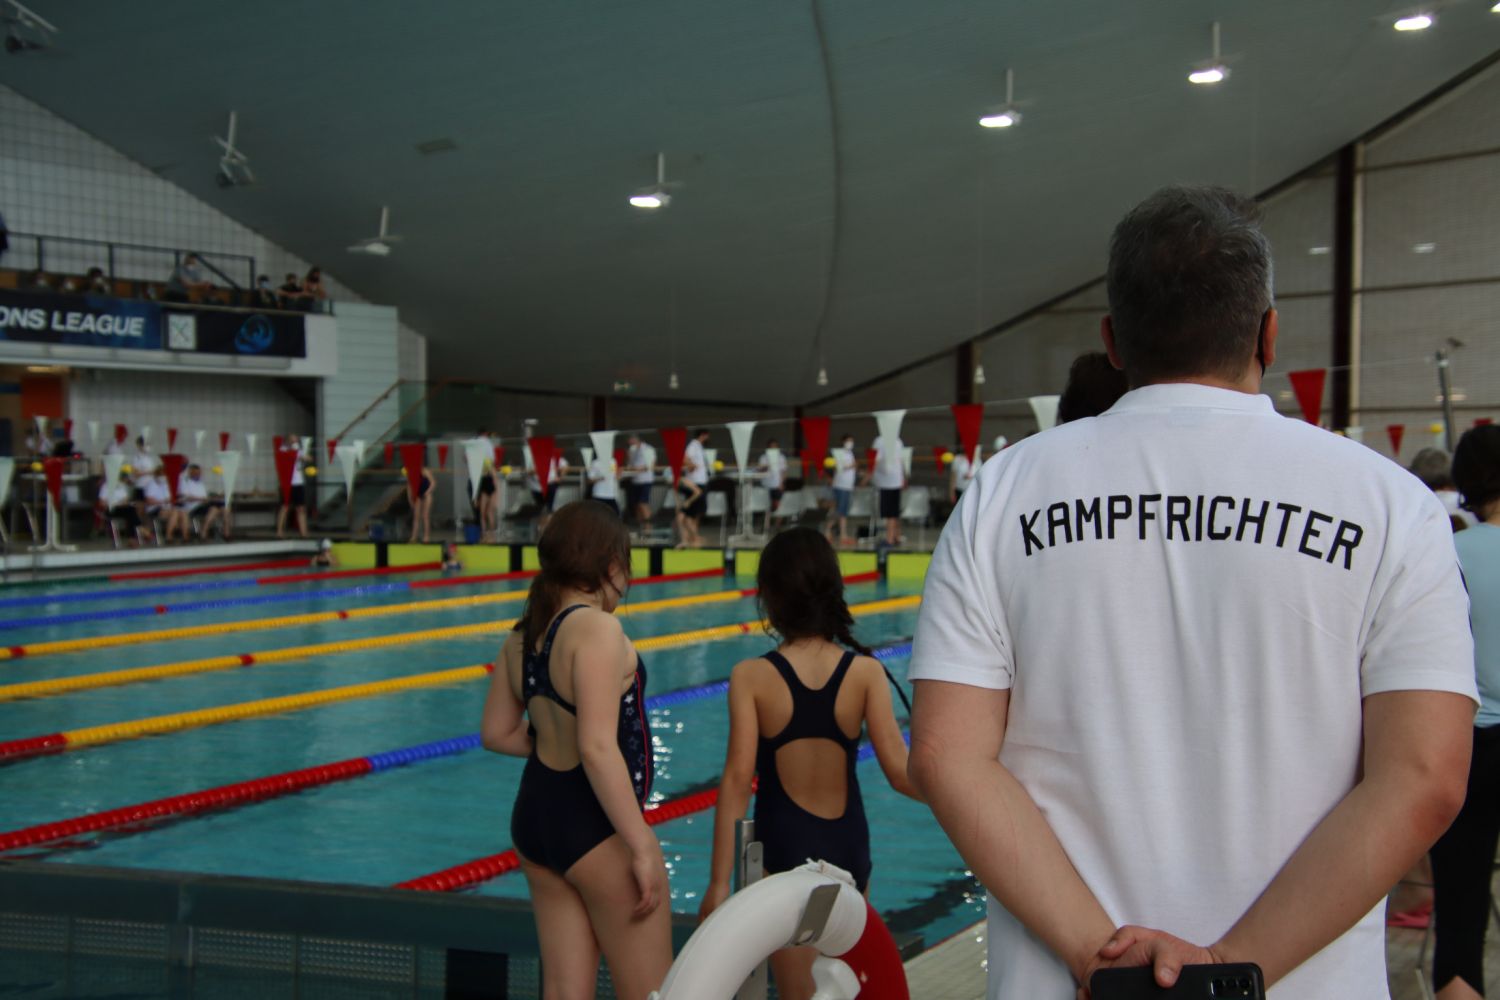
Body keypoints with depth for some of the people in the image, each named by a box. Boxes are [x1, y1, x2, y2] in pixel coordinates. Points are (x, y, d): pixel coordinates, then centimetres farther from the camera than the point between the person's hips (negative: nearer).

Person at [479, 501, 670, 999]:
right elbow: (599, 749, -26)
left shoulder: (523, 635, 6)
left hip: (534, 816, 8)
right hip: (597, 826, -8)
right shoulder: (596, 628, -19)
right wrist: (642, 848, -23)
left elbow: (496, 733, 12)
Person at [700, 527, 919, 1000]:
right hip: (849, 848, 2)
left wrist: (719, 881, -12)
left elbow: (737, 778, -15)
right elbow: (900, 772, -13)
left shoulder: (751, 677, -11)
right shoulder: (866, 672, -7)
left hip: (784, 850, -2)